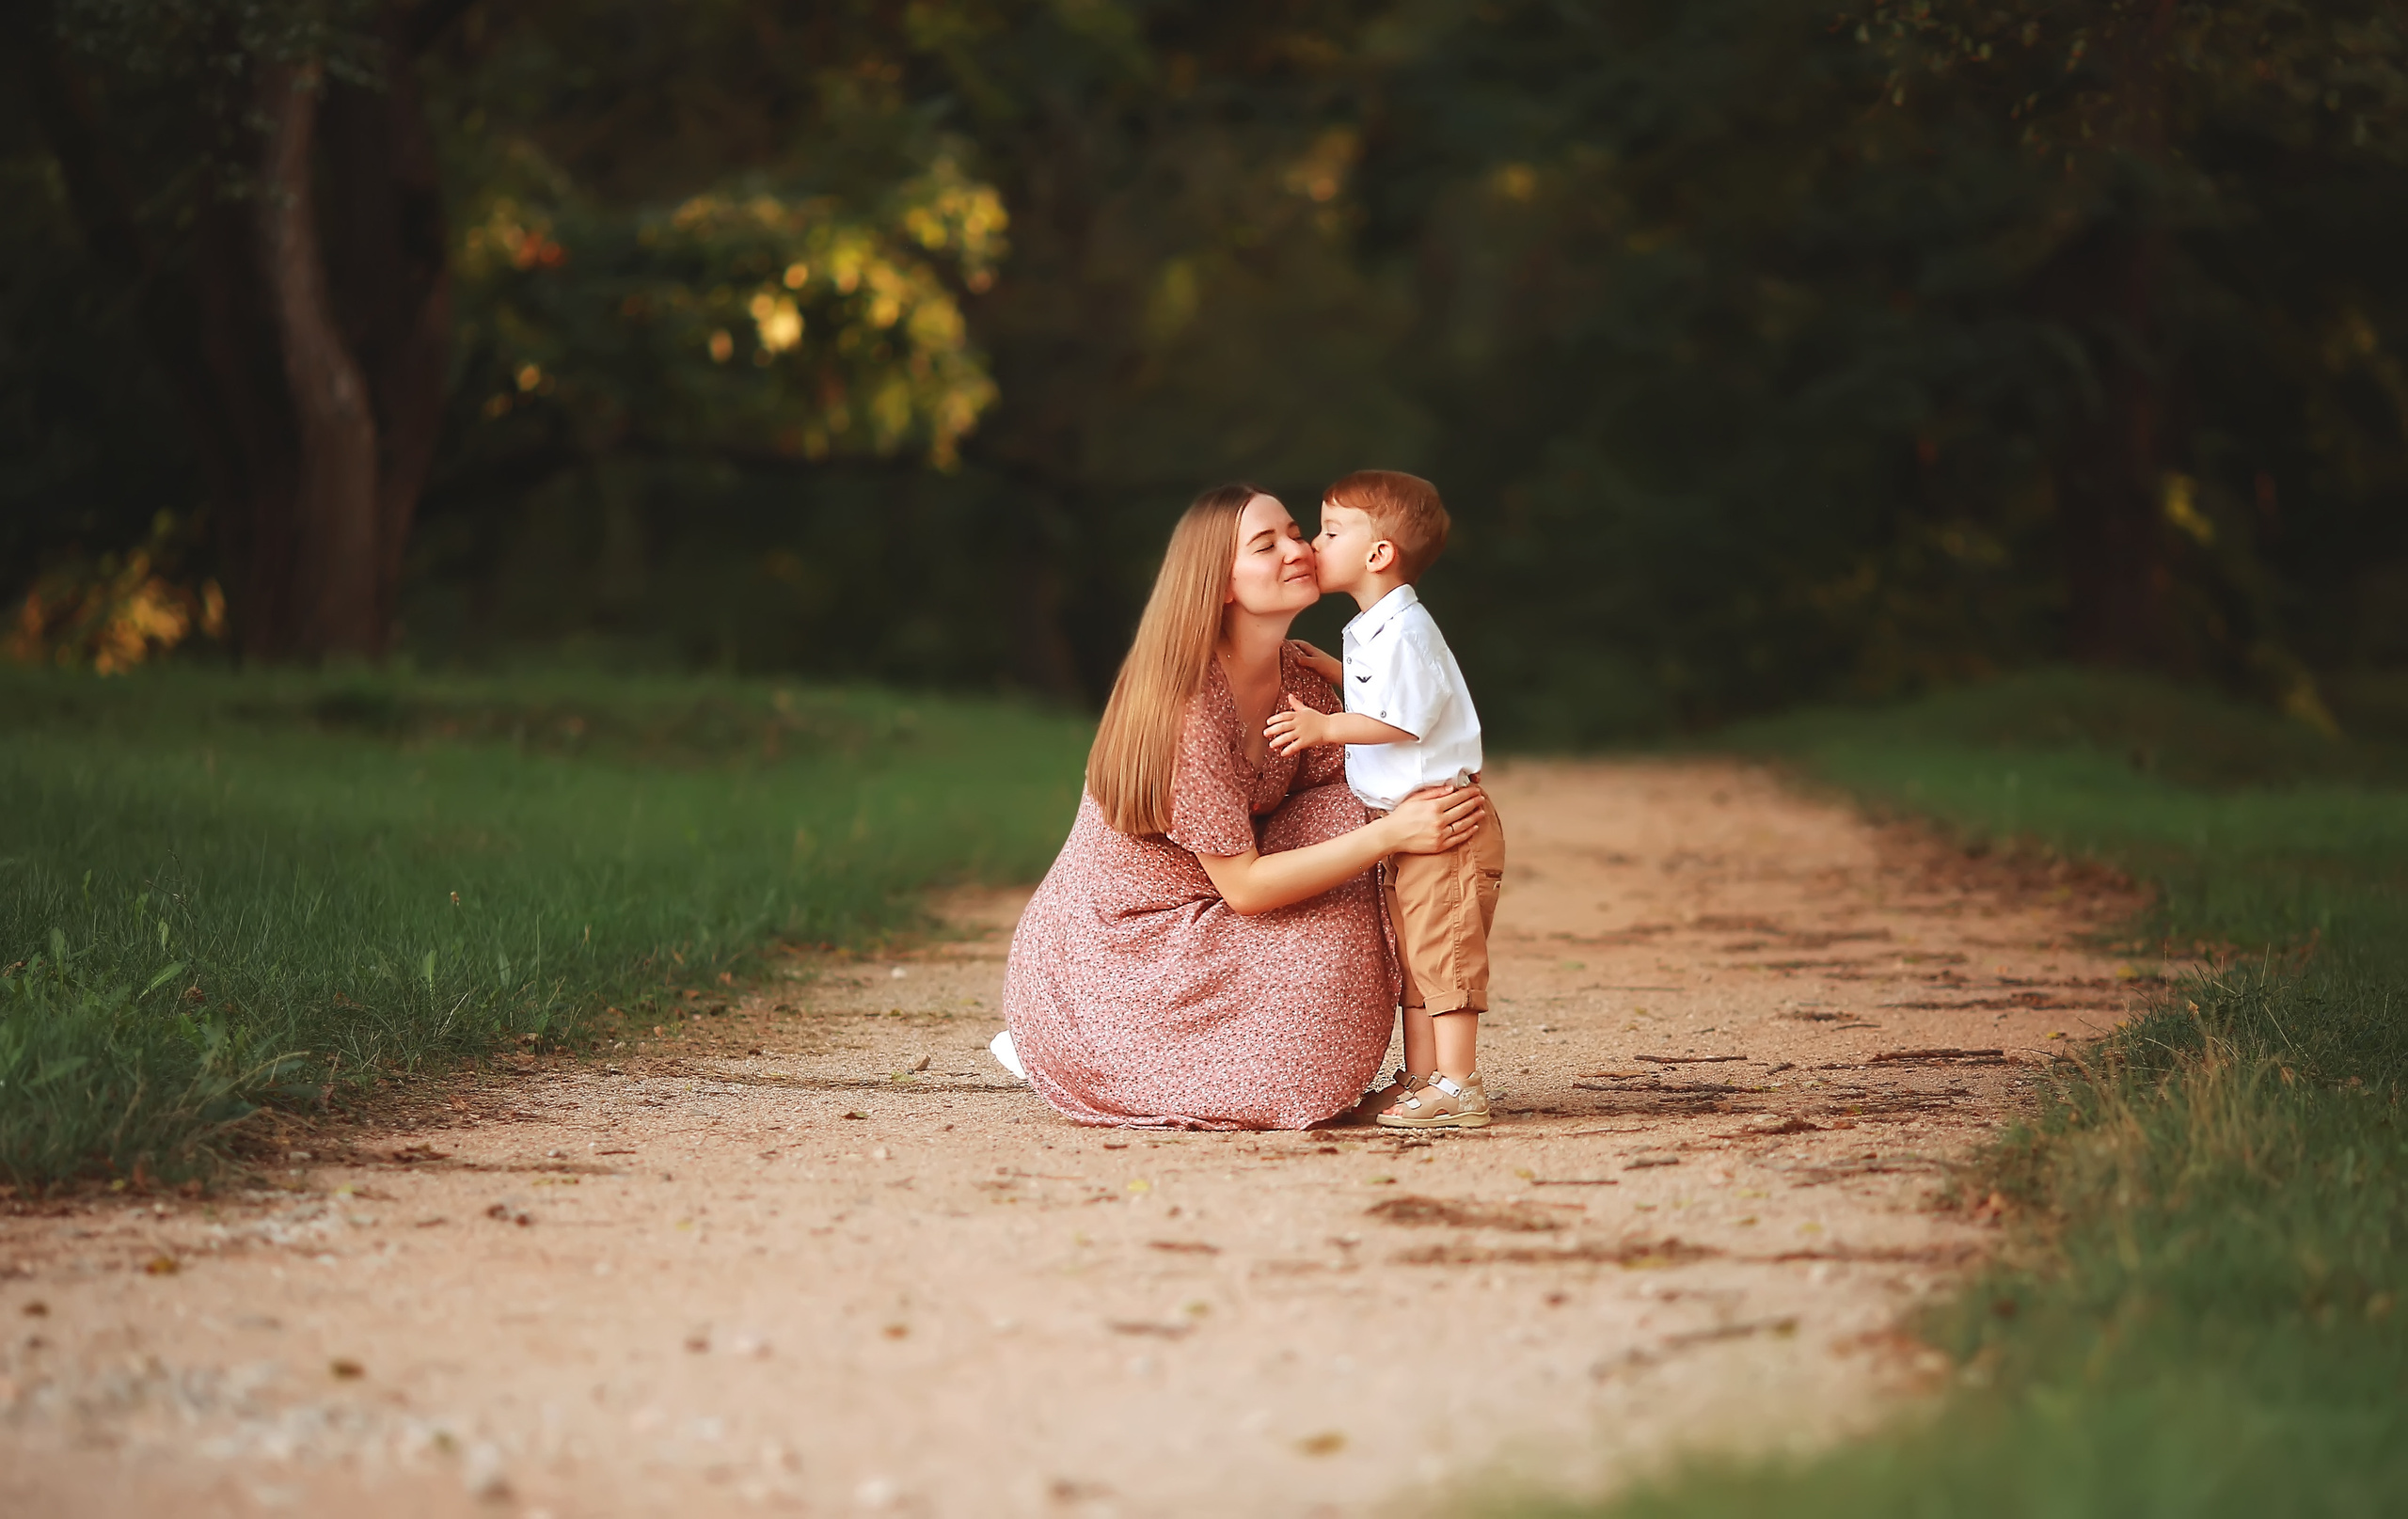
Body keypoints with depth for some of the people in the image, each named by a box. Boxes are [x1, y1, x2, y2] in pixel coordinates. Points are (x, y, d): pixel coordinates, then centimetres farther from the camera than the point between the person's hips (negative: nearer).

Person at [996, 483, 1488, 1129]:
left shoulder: (1300, 681, -1)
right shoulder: (1189, 704, -27)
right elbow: (1243, 886, -26)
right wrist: (1388, 835, -31)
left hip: (1205, 924, 7)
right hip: (1108, 949, -7)